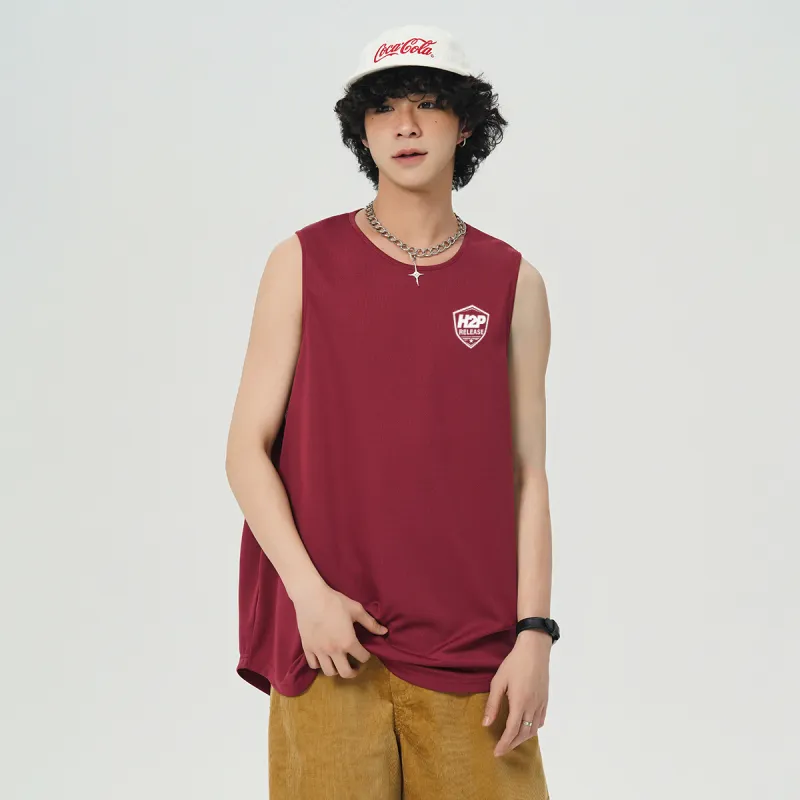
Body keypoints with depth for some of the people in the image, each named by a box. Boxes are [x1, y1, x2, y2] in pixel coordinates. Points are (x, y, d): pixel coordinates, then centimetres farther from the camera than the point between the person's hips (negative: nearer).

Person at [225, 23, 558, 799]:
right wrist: (308, 591, -10)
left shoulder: (512, 282, 5)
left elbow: (527, 475, 4)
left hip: (472, 652, 1)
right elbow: (247, 450, 1)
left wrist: (534, 634, -4)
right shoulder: (304, 262, 3)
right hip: (331, 641, -1)